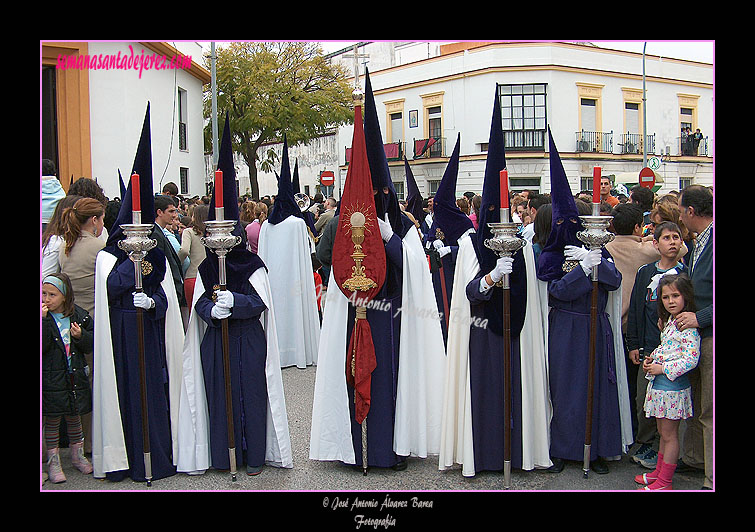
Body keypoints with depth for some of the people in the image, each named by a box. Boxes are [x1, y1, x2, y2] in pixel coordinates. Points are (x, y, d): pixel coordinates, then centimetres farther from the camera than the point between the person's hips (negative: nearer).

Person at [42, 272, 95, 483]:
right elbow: (42, 346, -19)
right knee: (52, 419, 4)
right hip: (51, 377, -2)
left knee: (74, 417, 15)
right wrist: (43, 320, -27)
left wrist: (81, 336, -14)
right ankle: (53, 461, 17)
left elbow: (92, 343, 6)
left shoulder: (80, 315, 1)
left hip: (75, 376, 2)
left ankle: (77, 455, 31)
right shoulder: (45, 318, -6)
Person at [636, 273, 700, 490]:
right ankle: (659, 472, 31)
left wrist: (662, 368, -19)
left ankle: (664, 482, 9)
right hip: (660, 383, 9)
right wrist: (652, 358, 7)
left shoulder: (688, 326, -17)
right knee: (663, 431, 19)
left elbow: (690, 359, -23)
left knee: (669, 434, 0)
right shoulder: (669, 321, 10)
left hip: (673, 384, -9)